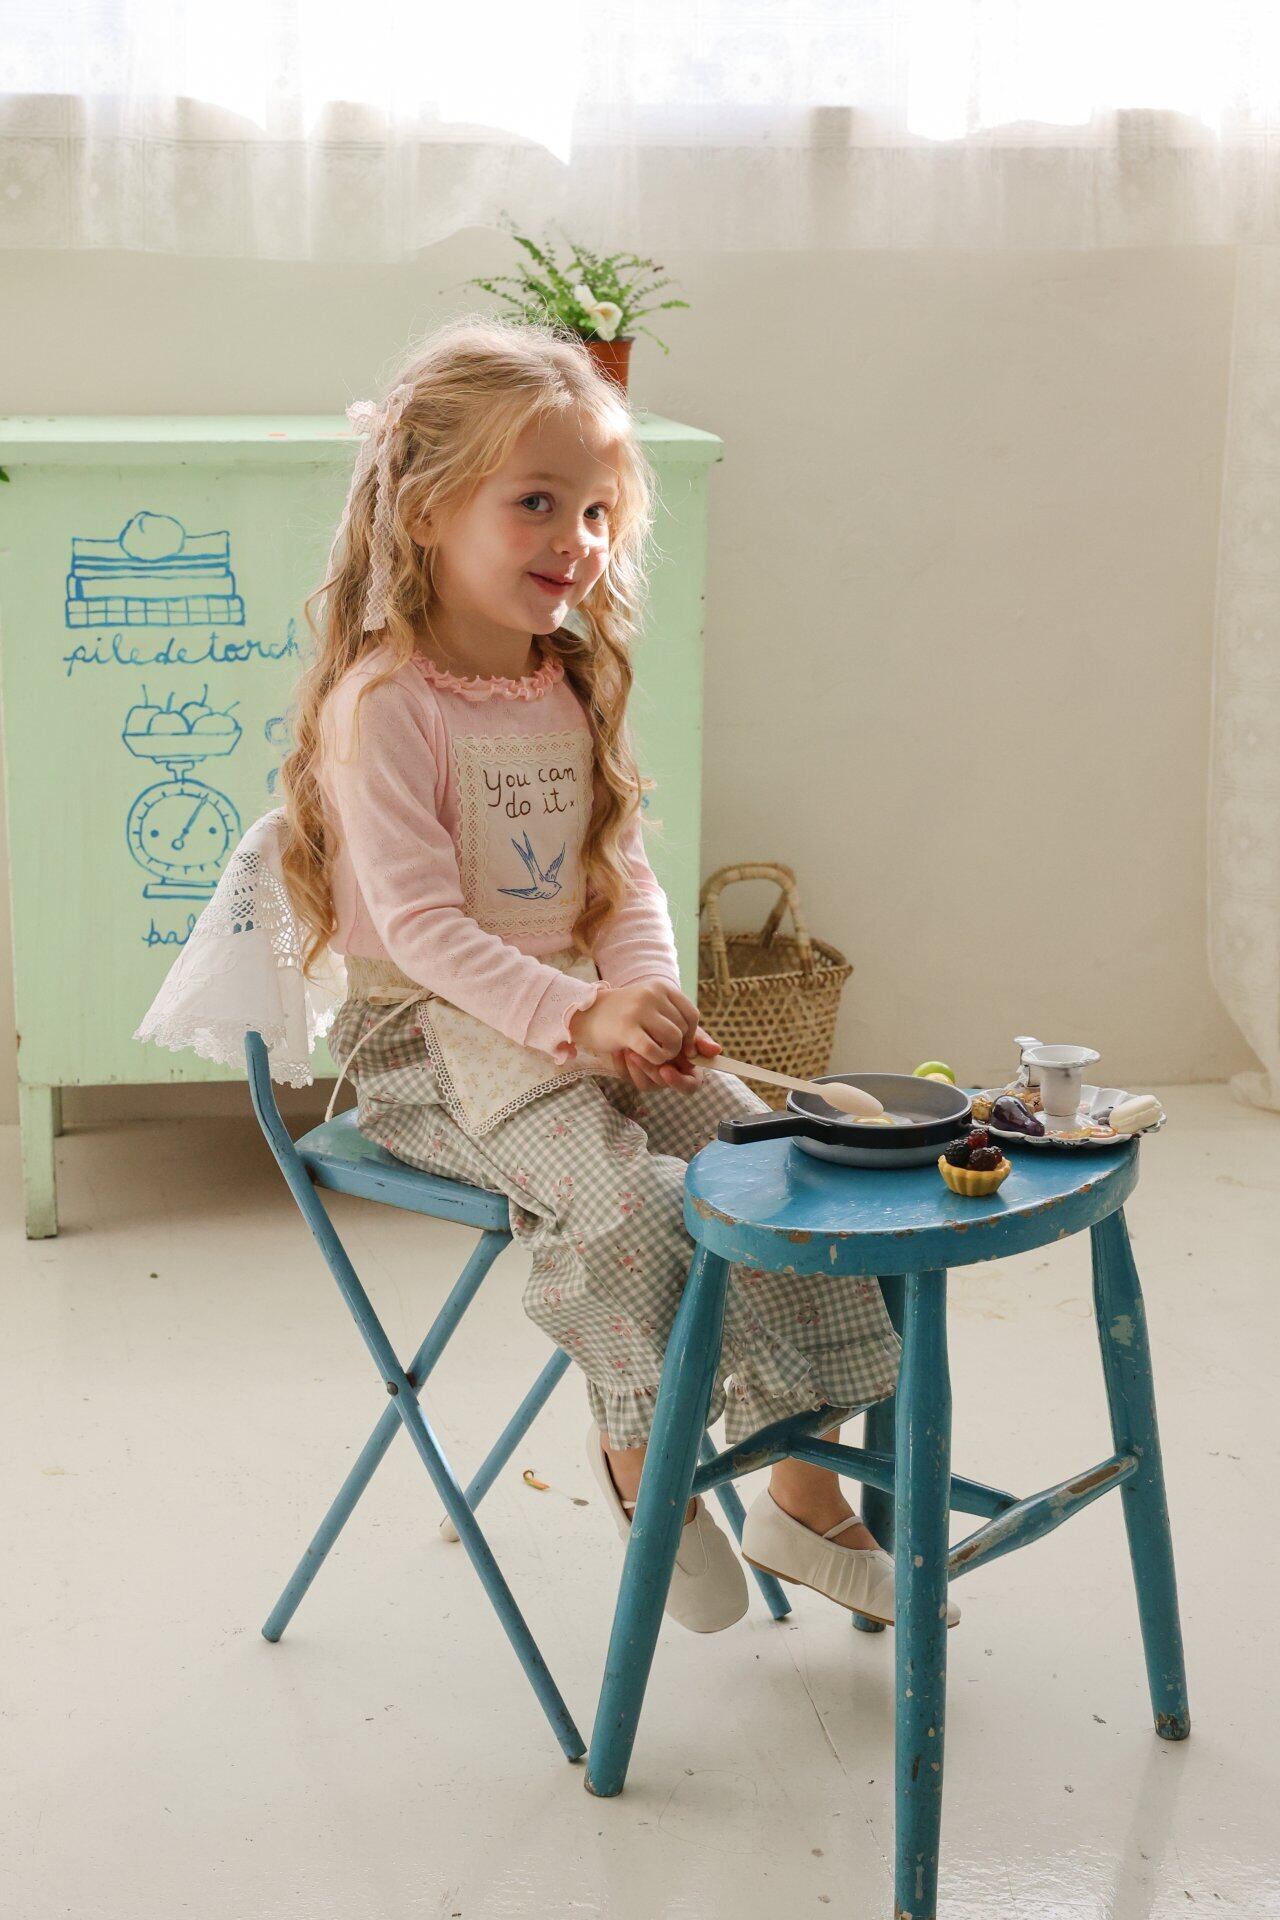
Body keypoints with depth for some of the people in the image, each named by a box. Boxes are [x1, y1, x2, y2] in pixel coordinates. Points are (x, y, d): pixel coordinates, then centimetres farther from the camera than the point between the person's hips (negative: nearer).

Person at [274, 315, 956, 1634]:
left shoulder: (572, 692, 11)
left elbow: (624, 878, 11)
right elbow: (423, 925, -21)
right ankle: (639, 1453, -4)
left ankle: (800, 1490, 6)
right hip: (432, 1036, -7)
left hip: (575, 1020, 7)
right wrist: (574, 1018, -31)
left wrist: (645, 1001, -10)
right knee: (618, 1192, -31)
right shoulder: (382, 703, -14)